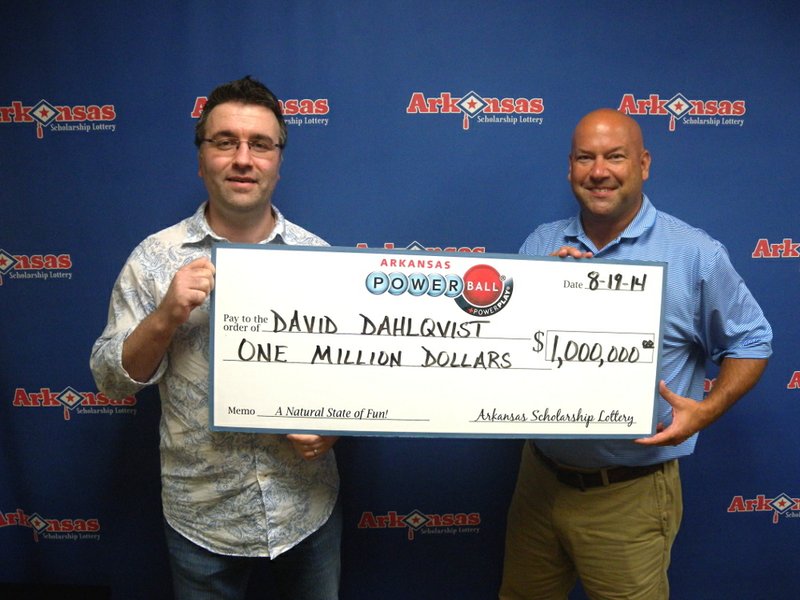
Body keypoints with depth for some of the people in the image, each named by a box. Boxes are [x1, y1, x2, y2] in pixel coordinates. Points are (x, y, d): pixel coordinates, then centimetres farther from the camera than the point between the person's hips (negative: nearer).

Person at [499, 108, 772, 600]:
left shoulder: (696, 254, -8)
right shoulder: (541, 245, 2)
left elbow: (750, 343, 0)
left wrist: (706, 410, -16)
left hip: (629, 496, -3)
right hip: (540, 478, 4)